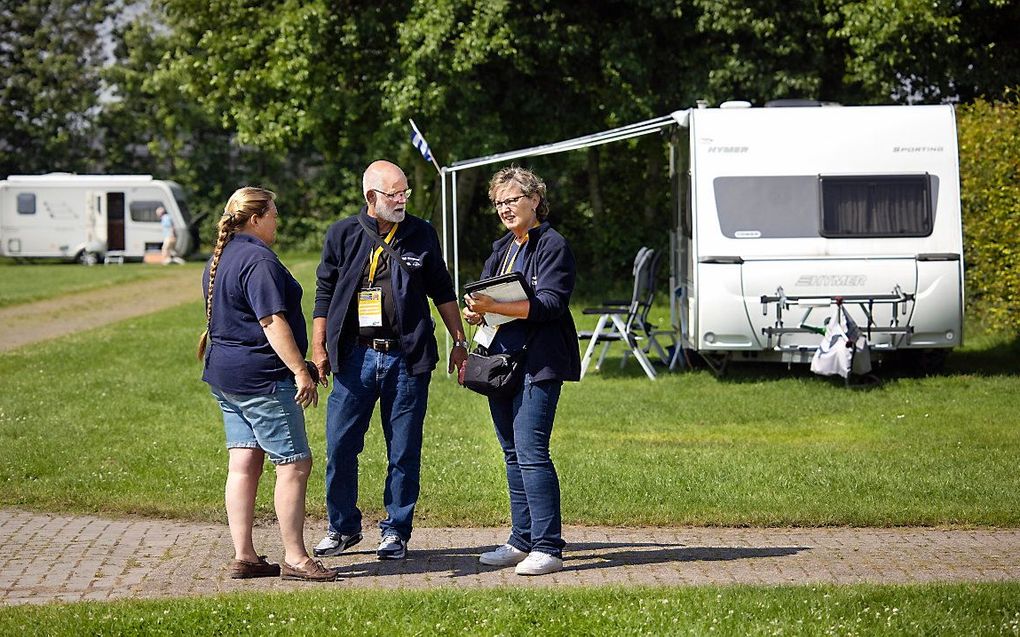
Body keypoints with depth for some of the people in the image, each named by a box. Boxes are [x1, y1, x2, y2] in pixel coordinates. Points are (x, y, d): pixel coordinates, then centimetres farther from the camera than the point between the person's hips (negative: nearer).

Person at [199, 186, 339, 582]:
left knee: (243, 464, 8)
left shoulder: (219, 259, 16)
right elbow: (272, 321, -21)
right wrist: (300, 371, -22)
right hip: (262, 376, -10)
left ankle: (243, 556, 8)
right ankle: (295, 559, -4)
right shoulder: (259, 261, -15)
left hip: (224, 373, 10)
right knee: (294, 463, -5)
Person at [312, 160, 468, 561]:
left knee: (404, 452, 3)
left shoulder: (421, 235, 6)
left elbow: (442, 292, 15)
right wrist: (318, 348, 5)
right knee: (339, 447, 1)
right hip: (355, 356, 0)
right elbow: (324, 293, 10)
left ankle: (396, 531, 15)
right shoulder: (343, 235, 4)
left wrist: (459, 341, 12)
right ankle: (343, 527, 17)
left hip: (407, 358, 0)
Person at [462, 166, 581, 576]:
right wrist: (475, 311, -7)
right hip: (501, 359, 8)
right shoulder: (501, 249, 20)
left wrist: (496, 308, -24)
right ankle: (522, 541, 17)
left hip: (538, 364, -8)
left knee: (531, 451, -14)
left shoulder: (553, 246, -5)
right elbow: (484, 297, 17)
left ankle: (548, 548, -12)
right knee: (513, 453, 10)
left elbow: (550, 303, -16)